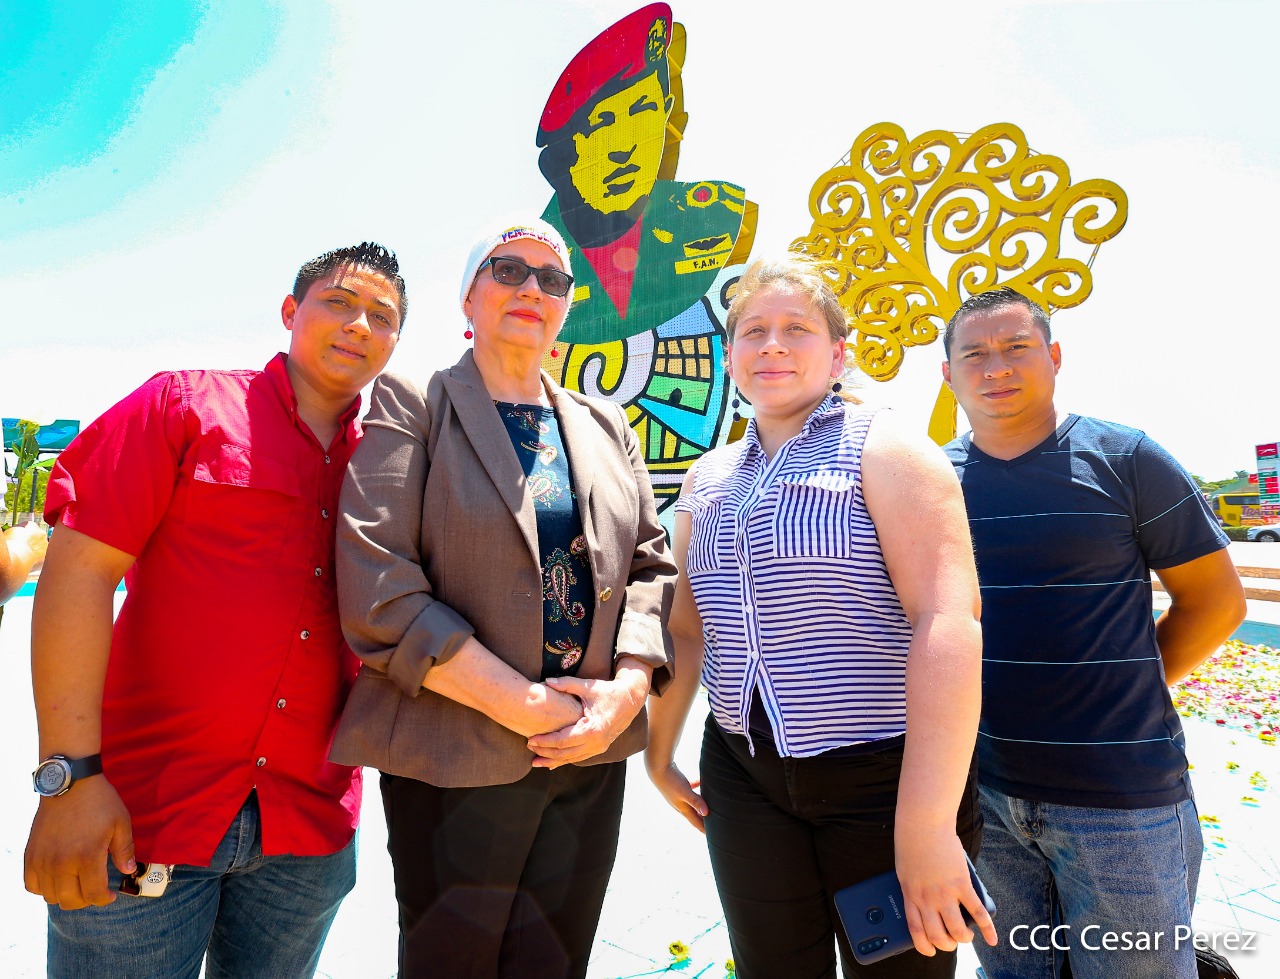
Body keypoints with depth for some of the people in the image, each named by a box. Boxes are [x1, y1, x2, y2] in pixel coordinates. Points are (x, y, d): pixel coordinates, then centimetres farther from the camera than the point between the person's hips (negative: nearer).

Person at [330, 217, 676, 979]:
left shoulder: (607, 426, 12)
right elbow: (377, 588, -13)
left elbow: (651, 565, 8)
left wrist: (627, 690, -9)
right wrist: (527, 704, -16)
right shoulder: (412, 407, -2)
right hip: (457, 756, -4)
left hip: (593, 752, 4)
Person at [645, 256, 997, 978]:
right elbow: (687, 628, 13)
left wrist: (926, 826, -24)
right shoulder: (709, 477, 8)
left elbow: (948, 623, -20)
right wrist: (659, 753, 16)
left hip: (884, 778, -4)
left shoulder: (883, 450, -9)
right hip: (744, 777, 4)